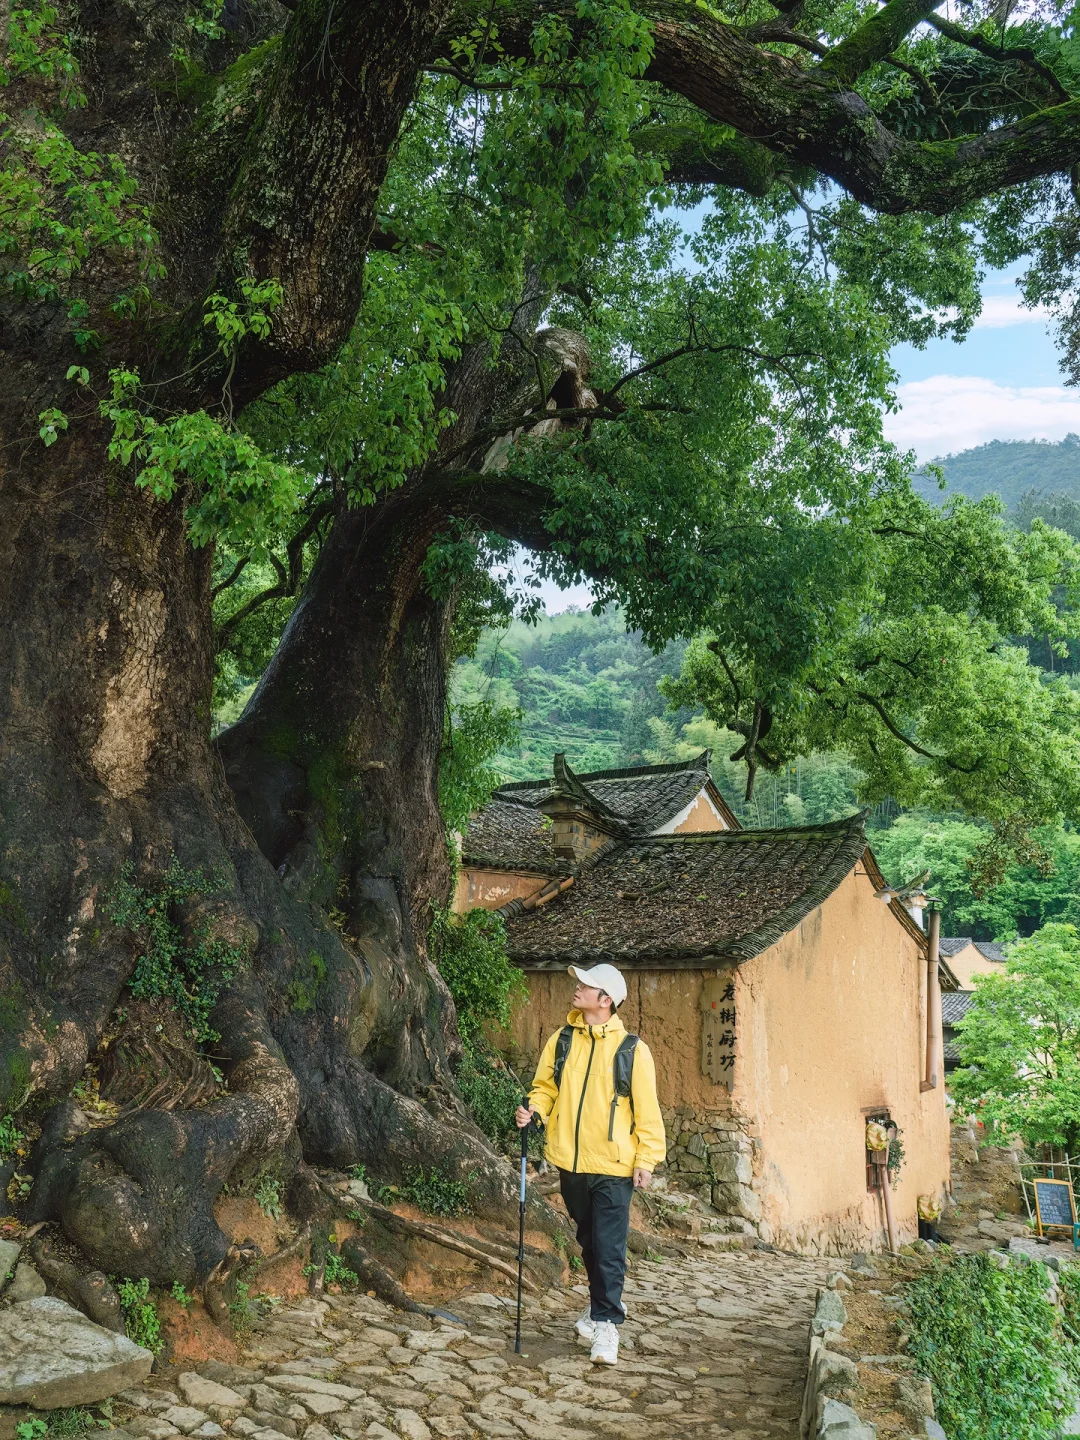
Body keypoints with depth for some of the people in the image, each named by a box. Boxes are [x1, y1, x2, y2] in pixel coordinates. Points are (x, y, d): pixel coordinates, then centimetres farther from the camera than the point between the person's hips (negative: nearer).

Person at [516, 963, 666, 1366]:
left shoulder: (631, 1049, -9)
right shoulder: (562, 1041, 2)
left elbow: (646, 1107, -5)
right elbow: (546, 1086, 12)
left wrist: (647, 1158, -7)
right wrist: (533, 1109, -9)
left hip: (613, 1166, -5)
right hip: (571, 1162, 5)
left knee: (609, 1247, -5)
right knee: (588, 1241, 19)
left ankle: (605, 1324, 5)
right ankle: (605, 1304, 38)